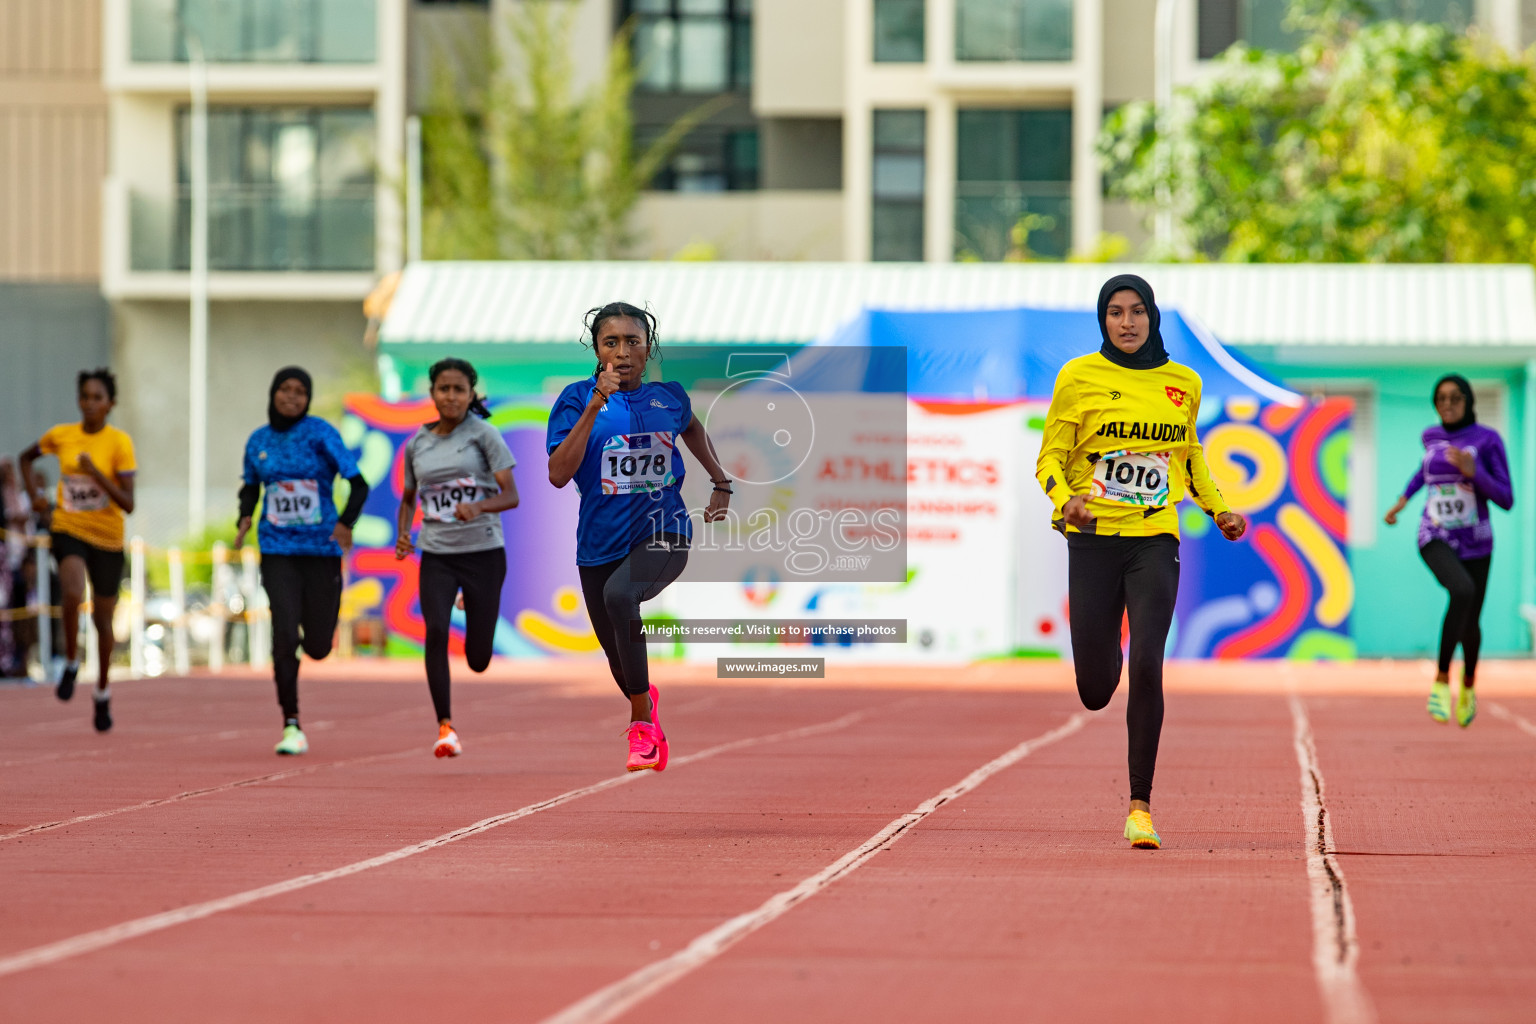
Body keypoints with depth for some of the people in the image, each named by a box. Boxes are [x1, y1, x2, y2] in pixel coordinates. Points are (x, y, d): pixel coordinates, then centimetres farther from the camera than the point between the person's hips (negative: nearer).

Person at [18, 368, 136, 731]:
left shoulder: (119, 442, -9)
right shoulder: (61, 436, -1)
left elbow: (128, 503, -14)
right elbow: (27, 458, 20)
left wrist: (96, 475, -26)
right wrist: (34, 494, 4)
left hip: (107, 537, 0)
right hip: (68, 529, 0)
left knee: (103, 618, 10)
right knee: (73, 594, -30)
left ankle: (103, 692, 30)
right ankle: (71, 663, -7)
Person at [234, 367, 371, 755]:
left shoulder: (321, 433, -6)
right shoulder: (258, 440, 6)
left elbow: (358, 485, -8)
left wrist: (346, 522, -25)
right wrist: (244, 518, 2)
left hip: (321, 549, -2)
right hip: (278, 550, 2)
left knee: (318, 647, 3)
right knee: (285, 633, -15)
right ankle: (292, 726, -7)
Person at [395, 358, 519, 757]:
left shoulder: (484, 435, -4)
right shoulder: (417, 444, 7)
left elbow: (511, 496, -9)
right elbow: (409, 499, 21)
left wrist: (477, 506, -29)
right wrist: (402, 535, 1)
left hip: (484, 552, -2)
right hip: (436, 556, 2)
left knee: (478, 659, 2)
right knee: (436, 630, -23)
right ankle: (445, 727, -17)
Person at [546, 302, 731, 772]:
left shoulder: (669, 396, 1)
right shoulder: (578, 398, -6)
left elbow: (691, 428, 27)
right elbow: (558, 475, -19)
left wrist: (721, 484, 26)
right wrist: (594, 407, -24)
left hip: (663, 531, -2)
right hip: (601, 541, 2)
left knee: (619, 594, -35)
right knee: (618, 656, 13)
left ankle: (642, 719, -23)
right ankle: (645, 700, 51)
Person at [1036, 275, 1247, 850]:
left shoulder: (1183, 383, 8)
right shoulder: (1078, 378, 0)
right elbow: (1050, 459, 2)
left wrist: (1219, 510, 9)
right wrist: (1065, 500, -18)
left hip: (1155, 541, 1)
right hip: (1093, 541, -1)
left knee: (1147, 667, -16)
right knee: (1095, 691, 1)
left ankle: (1140, 806, -9)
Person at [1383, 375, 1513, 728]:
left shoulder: (1489, 440, -7)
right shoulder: (1432, 435, 3)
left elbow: (1506, 500, -10)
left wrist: (1472, 472, -23)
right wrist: (1404, 497, 25)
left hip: (1475, 545, 0)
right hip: (1436, 541, 0)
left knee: (1469, 625, 11)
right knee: (1463, 591, -31)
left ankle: (1469, 680, 46)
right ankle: (1441, 680, -23)